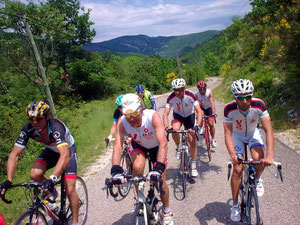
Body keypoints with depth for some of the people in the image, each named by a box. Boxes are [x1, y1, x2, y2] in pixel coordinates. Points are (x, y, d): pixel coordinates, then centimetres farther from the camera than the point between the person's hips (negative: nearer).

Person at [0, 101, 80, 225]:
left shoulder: (56, 127, -40)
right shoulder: (28, 129, -25)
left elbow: (65, 155, -51)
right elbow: (14, 154, -23)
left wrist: (52, 179, -62)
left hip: (67, 150, -4)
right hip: (50, 151, 5)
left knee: (70, 190, -12)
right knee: (34, 174, -22)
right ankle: (51, 192, 10)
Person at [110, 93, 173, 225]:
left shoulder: (152, 117, -38)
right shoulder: (122, 122, -30)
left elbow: (163, 143, -46)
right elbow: (117, 146, -36)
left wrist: (158, 169, -57)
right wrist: (116, 170, -50)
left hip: (156, 146, -2)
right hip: (138, 145, 2)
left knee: (160, 182, -6)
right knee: (137, 167, -29)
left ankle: (167, 211, 23)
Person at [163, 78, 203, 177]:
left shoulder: (190, 95, -30)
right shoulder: (171, 97, -27)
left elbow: (199, 111, -34)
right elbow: (166, 113, -30)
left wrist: (197, 125, -49)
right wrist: (167, 126, -48)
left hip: (189, 115, 0)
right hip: (177, 115, 1)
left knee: (192, 141, -6)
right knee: (174, 130, -33)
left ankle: (194, 167, 7)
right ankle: (178, 148, -1)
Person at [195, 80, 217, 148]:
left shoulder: (209, 92, -28)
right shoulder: (196, 94, -26)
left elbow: (212, 102, -39)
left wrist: (213, 113, -51)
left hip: (209, 108, -2)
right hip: (201, 108, 2)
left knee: (211, 124, -11)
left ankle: (213, 139, 8)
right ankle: (201, 128, 1)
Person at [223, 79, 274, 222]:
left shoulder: (259, 105, -29)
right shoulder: (229, 109, -31)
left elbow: (268, 130, -31)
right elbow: (228, 134, -29)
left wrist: (269, 155, -42)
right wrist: (233, 155, -45)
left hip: (253, 133, 1)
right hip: (237, 134, -1)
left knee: (259, 159, -28)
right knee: (237, 169, -11)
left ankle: (257, 179, 9)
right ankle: (235, 205, 8)